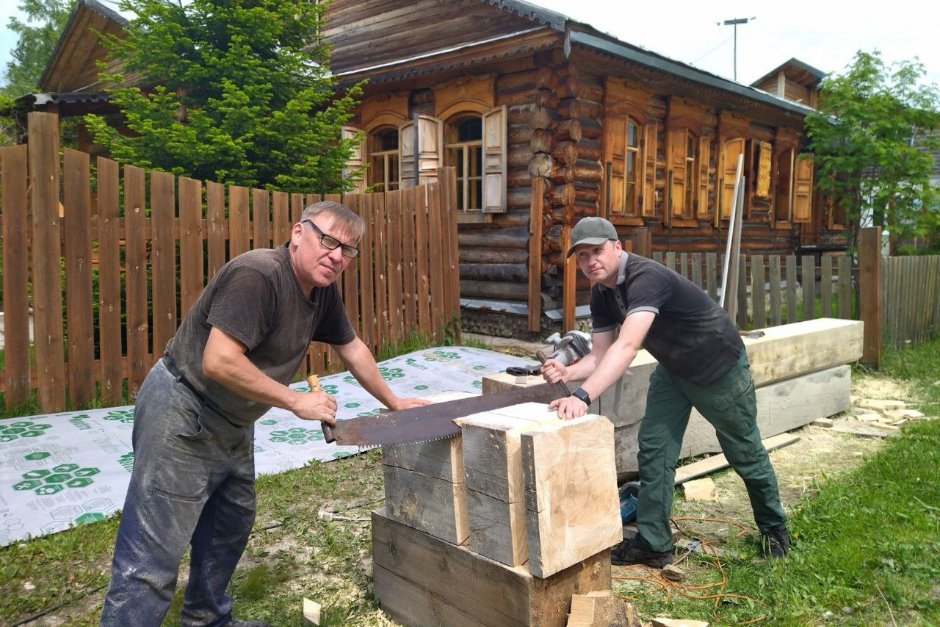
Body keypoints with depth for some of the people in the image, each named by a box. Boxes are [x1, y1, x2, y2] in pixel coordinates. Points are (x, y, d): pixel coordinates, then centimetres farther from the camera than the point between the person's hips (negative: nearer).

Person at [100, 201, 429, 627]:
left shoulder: (323, 289, 2)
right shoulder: (256, 275, -25)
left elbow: (351, 347, 16)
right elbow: (218, 362, -32)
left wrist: (394, 402, 20)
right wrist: (296, 401, -24)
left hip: (231, 425, 9)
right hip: (181, 417, -9)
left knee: (230, 529, 20)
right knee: (151, 562, -6)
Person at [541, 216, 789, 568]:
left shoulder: (646, 278, -36)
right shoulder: (601, 293, -8)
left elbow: (627, 347, -50)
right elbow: (599, 356, -10)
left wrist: (583, 395, -60)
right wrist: (568, 373, -31)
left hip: (719, 368, -7)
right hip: (673, 369, 7)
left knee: (745, 454, 12)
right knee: (654, 450, -1)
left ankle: (774, 528, 36)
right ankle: (653, 544, 9)